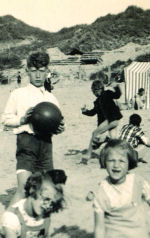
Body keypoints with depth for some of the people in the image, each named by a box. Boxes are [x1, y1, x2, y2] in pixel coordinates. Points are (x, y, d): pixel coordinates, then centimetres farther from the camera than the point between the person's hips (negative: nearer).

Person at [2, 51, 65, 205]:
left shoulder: (51, 98, 17)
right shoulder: (18, 94, 5)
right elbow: (6, 119, 6)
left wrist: (60, 128, 1)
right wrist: (22, 119, -12)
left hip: (46, 142, 4)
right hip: (27, 140, -4)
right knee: (24, 186, -17)